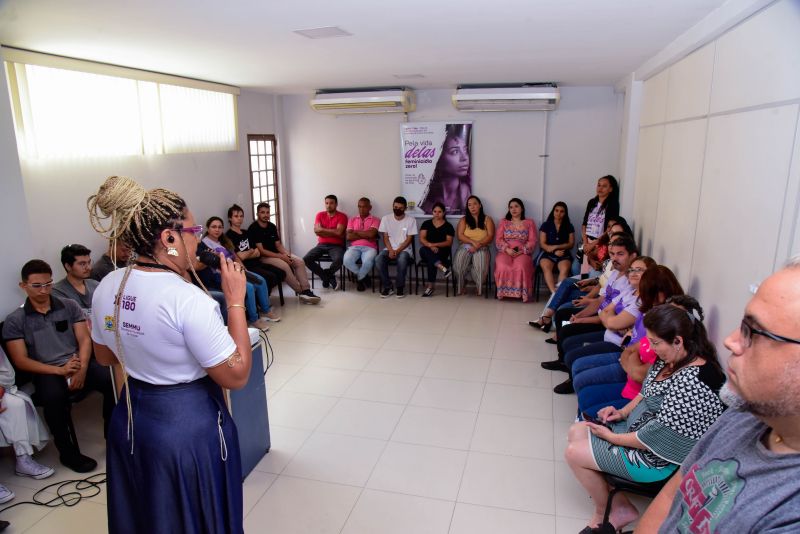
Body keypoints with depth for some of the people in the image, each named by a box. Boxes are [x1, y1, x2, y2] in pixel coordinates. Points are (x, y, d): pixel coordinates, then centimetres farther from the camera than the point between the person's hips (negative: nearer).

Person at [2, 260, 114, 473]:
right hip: (47, 372, -2)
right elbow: (21, 361, -2)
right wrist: (60, 370, -16)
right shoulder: (15, 320, 5)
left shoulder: (69, 306, 11)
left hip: (78, 365, 2)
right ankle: (68, 452, -13)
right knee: (53, 397, -36)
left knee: (112, 380, -27)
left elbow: (84, 340, 4)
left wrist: (82, 369, -15)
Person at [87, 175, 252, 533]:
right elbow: (236, 375, -22)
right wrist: (235, 300, -20)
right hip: (189, 428, -6)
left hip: (130, 422, 7)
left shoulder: (107, 287, -4)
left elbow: (105, 357, 12)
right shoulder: (187, 299, -27)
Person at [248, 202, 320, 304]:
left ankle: (306, 291, -18)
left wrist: (286, 254, -12)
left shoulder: (272, 226, 9)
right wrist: (281, 256, -21)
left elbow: (278, 245, 10)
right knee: (285, 266, -31)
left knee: (299, 261, -13)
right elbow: (261, 251, -18)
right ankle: (300, 292, -18)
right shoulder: (253, 229, -13)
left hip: (276, 254, 7)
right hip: (263, 257, -7)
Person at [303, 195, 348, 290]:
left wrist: (323, 230, -6)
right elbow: (316, 230, -3)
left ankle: (325, 276, -2)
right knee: (306, 259, -21)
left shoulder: (342, 216, 0)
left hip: (336, 245, -3)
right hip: (321, 245, 3)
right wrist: (333, 232, -8)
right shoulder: (320, 215, 11)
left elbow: (338, 232, -14)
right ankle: (329, 277, -7)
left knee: (339, 260, -36)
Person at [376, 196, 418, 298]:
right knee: (378, 259, -29)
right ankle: (388, 287, -13)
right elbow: (385, 237, 2)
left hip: (404, 249, -2)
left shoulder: (411, 220, -3)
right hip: (389, 249, 2)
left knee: (402, 260, -37)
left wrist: (397, 251, -17)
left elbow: (409, 239, -5)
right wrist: (390, 250, -15)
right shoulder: (386, 218, 3)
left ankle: (400, 287, -15)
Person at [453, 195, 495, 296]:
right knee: (458, 264, -31)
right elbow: (460, 236, 1)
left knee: (481, 266, -34)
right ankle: (461, 286, -5)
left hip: (482, 248, -1)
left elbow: (490, 237, -1)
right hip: (465, 246, 1)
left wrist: (478, 245, -16)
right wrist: (473, 242, -15)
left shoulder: (487, 219, 10)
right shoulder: (464, 220, 12)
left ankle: (480, 287, -7)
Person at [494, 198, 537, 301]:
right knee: (502, 267, -34)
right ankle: (504, 291, -19)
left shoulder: (529, 222, 14)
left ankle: (521, 293, -25)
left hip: (522, 253, -1)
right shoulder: (503, 222, 18)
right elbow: (498, 239, 7)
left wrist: (522, 250, -12)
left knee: (521, 267, -36)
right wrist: (507, 249, -12)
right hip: (505, 252, 1)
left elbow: (532, 241, 5)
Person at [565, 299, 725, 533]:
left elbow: (656, 439, -28)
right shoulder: (670, 360, -4)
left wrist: (612, 437, -15)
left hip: (657, 458, -10)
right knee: (576, 432, 11)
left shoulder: (691, 382, -33)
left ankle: (605, 511, 19)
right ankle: (619, 505, 15)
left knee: (574, 453, -6)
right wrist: (623, 411, -2)